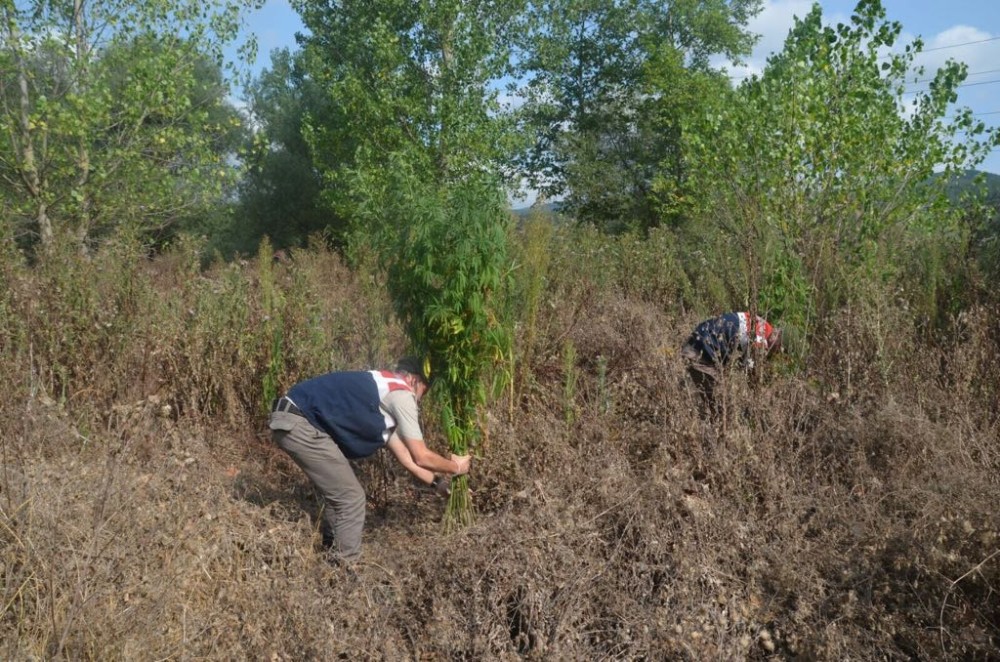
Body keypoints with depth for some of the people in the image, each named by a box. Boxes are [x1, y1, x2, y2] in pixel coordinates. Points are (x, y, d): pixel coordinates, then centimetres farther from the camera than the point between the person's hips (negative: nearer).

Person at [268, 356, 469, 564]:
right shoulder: (401, 394, -3)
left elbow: (404, 454, 29)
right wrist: (455, 466, 16)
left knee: (339, 494, 23)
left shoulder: (385, 391, 26)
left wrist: (436, 481, 33)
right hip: (298, 423, -10)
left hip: (291, 420, 10)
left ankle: (332, 553, 35)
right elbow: (421, 456, 0)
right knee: (351, 498, -1)